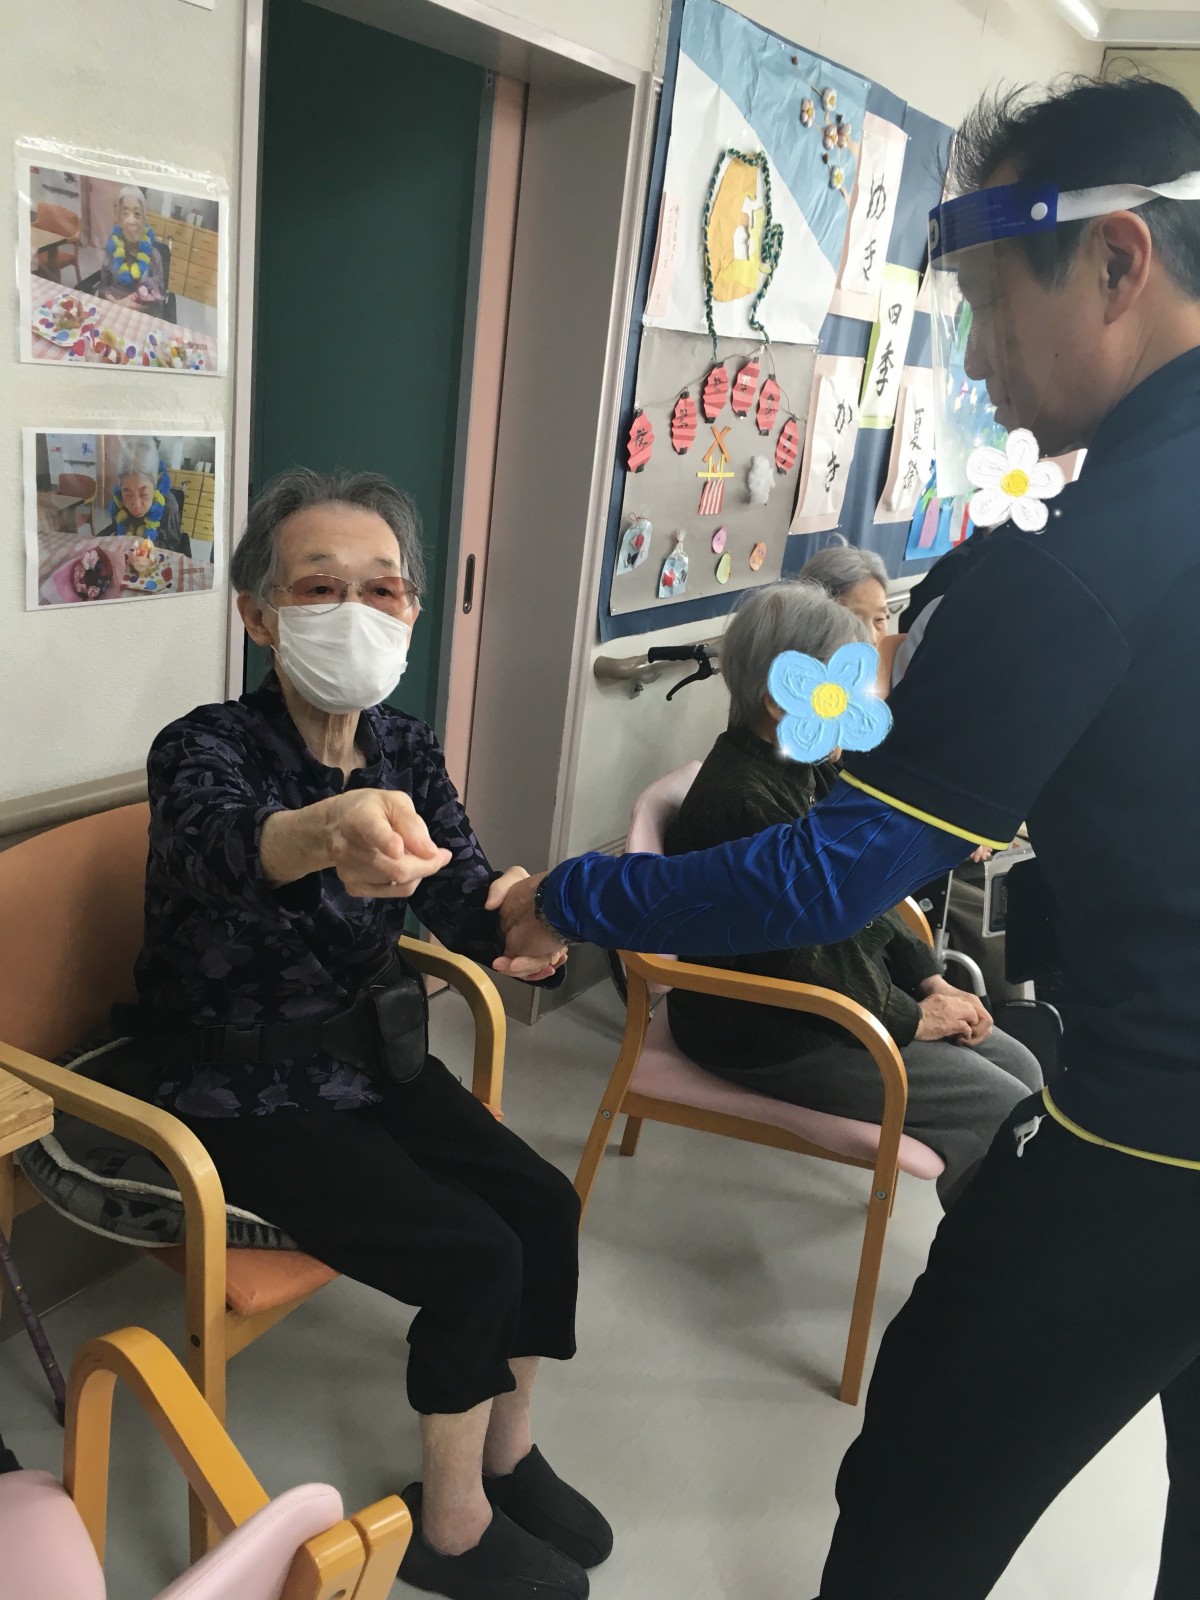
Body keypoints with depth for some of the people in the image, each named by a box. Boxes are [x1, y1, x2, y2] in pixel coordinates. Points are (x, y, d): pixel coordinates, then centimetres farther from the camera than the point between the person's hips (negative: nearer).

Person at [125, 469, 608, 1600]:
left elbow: (464, 897, -12)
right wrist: (321, 833, -68)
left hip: (370, 1053, 6)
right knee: (474, 1255, -14)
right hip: (242, 1092, -6)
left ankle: (505, 1450, 20)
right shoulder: (205, 747, -21)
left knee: (544, 1206, -7)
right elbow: (224, 844, -44)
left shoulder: (406, 748, -2)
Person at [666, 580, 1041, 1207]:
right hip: (772, 1031, -10)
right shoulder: (745, 802, -26)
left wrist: (930, 979, 4)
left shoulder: (803, 767, 4)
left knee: (1019, 1067, 8)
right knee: (1001, 1111, -10)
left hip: (843, 986, 10)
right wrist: (912, 1018, -12)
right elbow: (802, 961, -24)